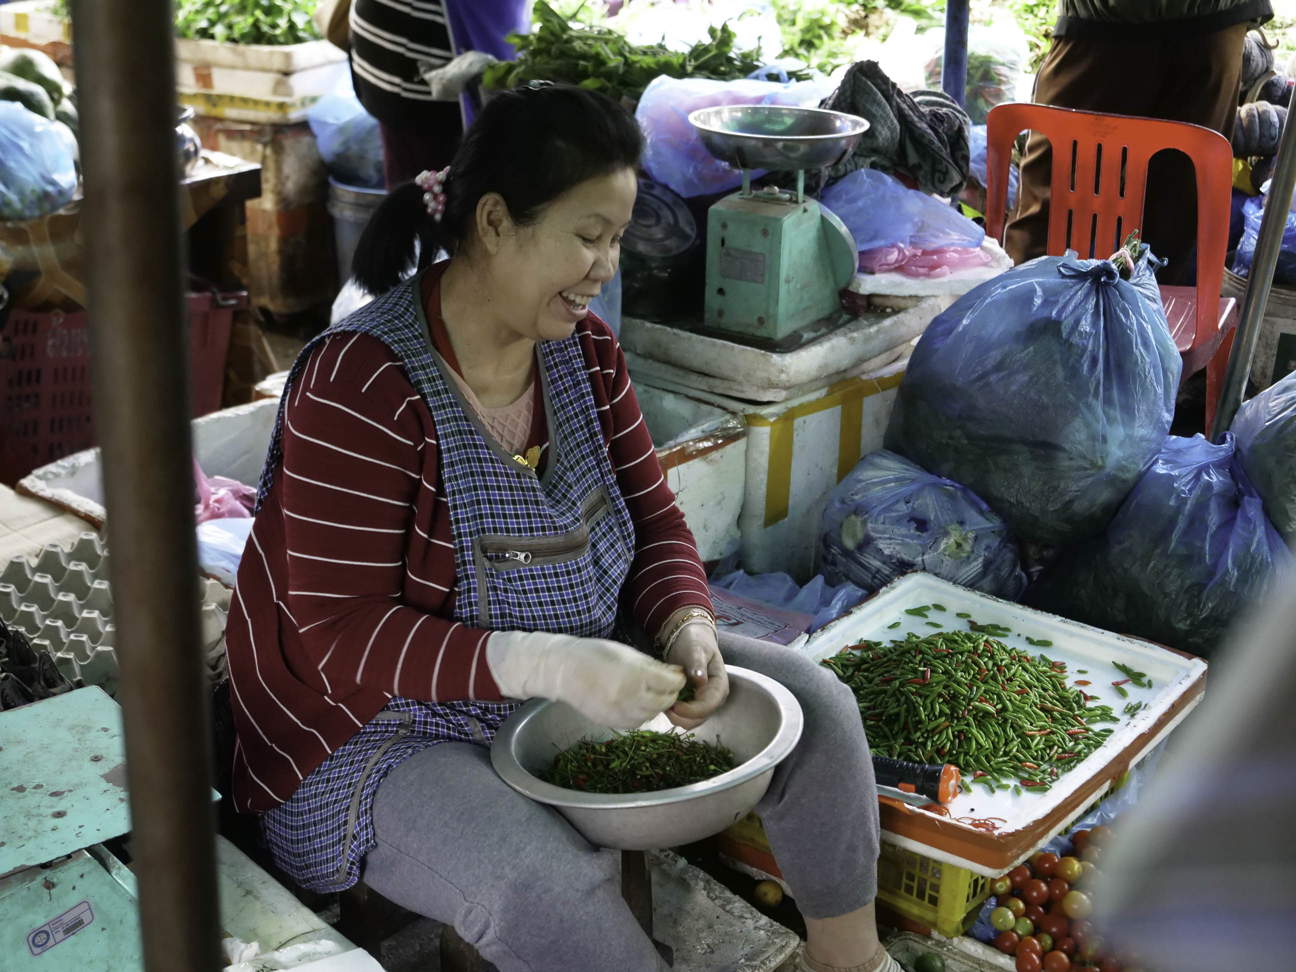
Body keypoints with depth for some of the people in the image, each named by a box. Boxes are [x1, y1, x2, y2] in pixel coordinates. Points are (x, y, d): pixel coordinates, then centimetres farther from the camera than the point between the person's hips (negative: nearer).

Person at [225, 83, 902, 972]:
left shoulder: (583, 350, -3)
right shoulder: (362, 387, -25)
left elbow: (653, 517, 5)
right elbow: (341, 634, -26)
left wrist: (687, 622, -17)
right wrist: (550, 665, -37)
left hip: (576, 679, 7)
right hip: (388, 727, -7)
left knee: (815, 705, -1)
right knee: (549, 885, -34)